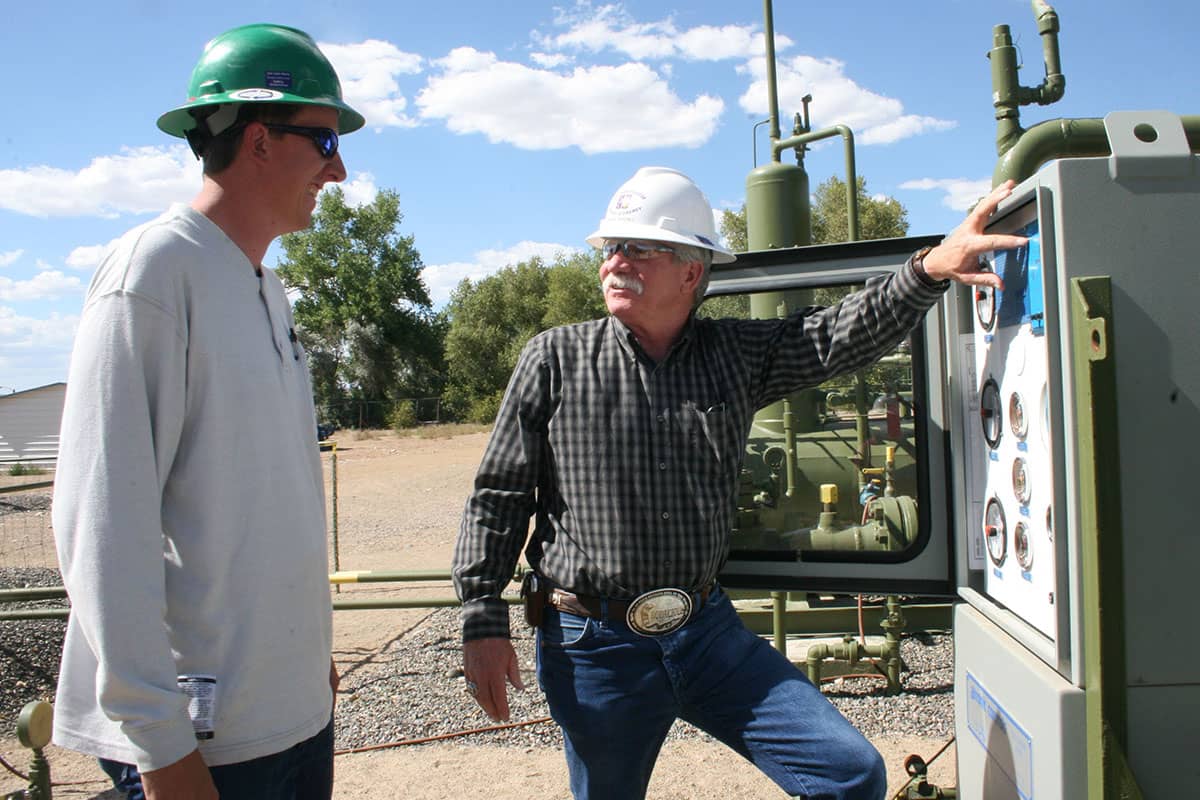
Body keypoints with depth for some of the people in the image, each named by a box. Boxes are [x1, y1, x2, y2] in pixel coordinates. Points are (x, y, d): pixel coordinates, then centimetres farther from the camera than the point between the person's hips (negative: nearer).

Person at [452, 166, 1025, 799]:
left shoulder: (737, 355, 4)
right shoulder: (554, 359, -4)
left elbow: (842, 336, -4)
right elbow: (498, 497, -2)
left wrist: (927, 270, -22)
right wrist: (484, 623, -5)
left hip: (708, 630, 2)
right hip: (594, 647, -2)